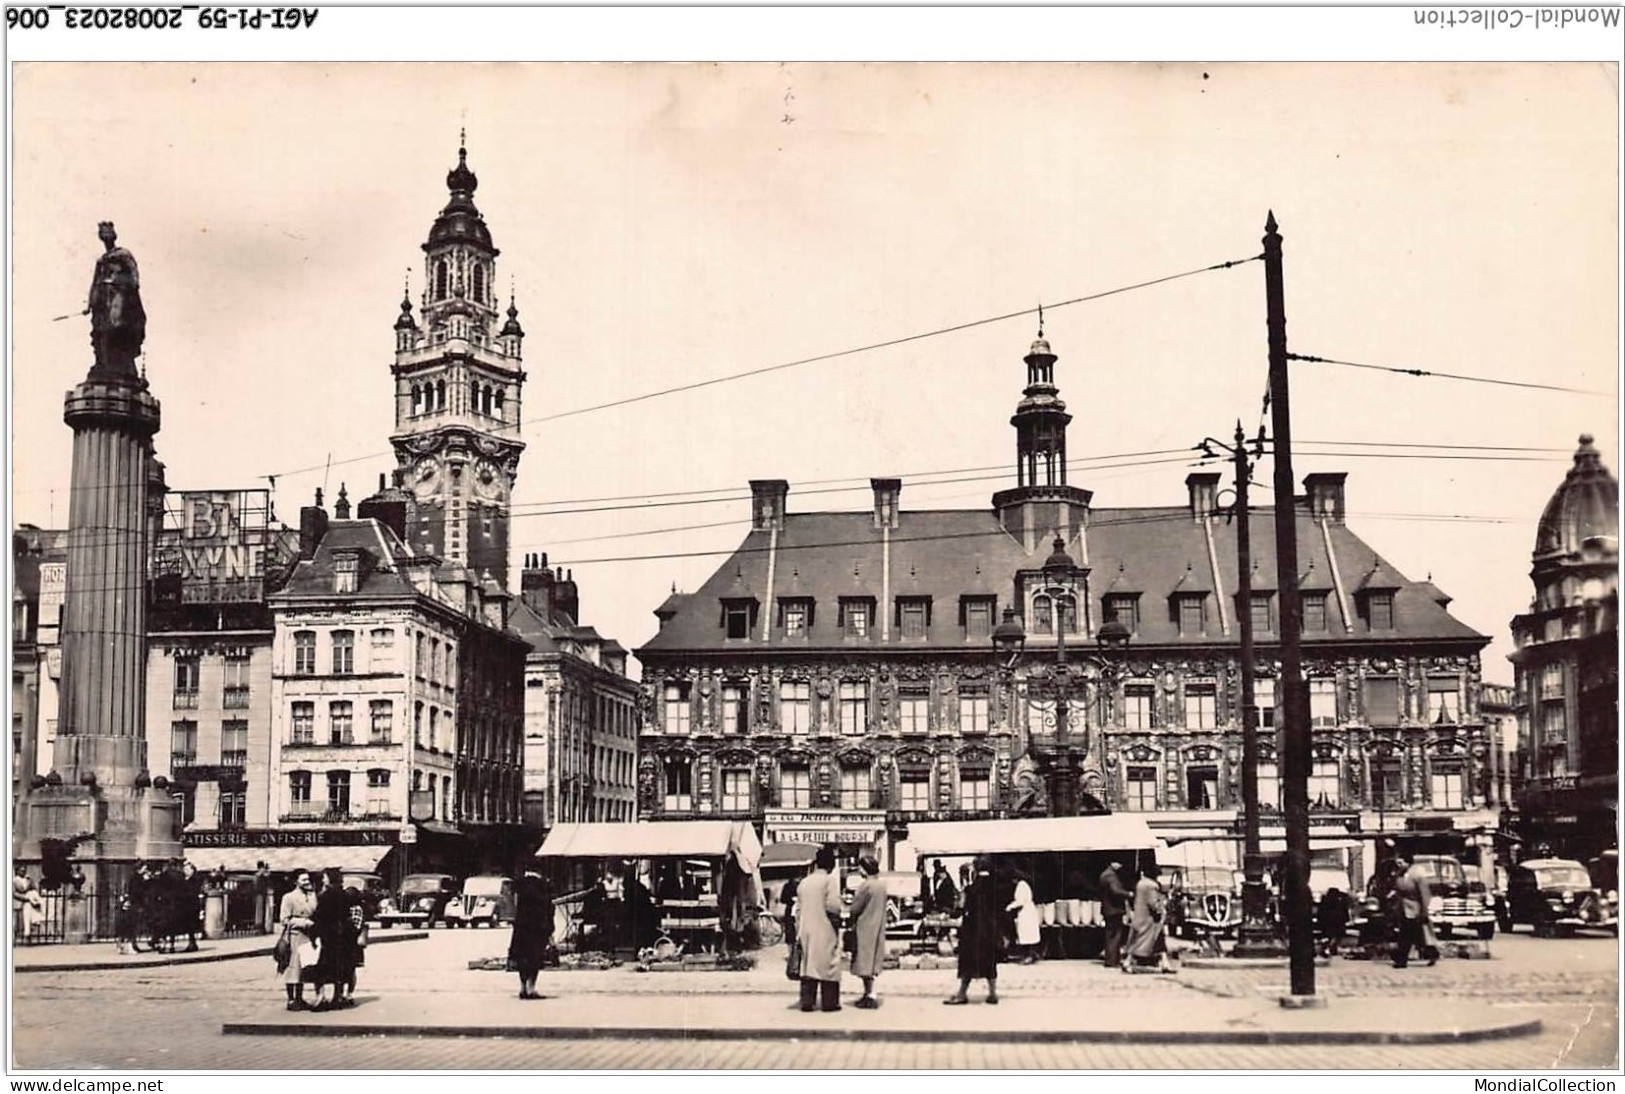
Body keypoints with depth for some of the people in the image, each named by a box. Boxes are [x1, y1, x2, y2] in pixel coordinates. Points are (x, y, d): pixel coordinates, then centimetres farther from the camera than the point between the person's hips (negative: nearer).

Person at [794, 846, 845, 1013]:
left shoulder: (803, 883, 12)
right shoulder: (830, 880, -7)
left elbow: (798, 909, 13)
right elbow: (833, 906, -15)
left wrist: (799, 932, 15)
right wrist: (836, 924, 1)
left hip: (806, 930, 6)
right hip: (825, 930, -6)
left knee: (807, 965, 9)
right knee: (828, 965, 0)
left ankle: (806, 1001, 7)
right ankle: (829, 1002, 2)